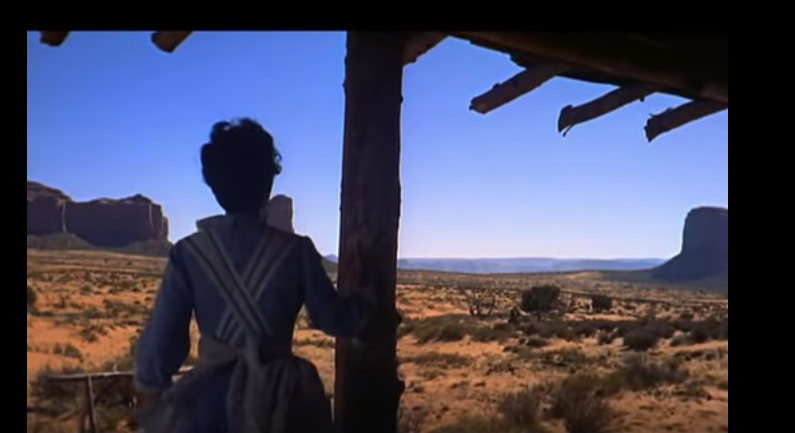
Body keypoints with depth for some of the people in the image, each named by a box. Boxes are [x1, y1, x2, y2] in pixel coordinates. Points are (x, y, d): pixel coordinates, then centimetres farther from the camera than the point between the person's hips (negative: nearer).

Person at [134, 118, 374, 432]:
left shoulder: (189, 252, -5)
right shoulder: (295, 251, -8)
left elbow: (162, 338, -2)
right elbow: (337, 320, 1)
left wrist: (149, 391, 15)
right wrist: (365, 303, 23)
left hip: (210, 399, 1)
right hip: (277, 400, -1)